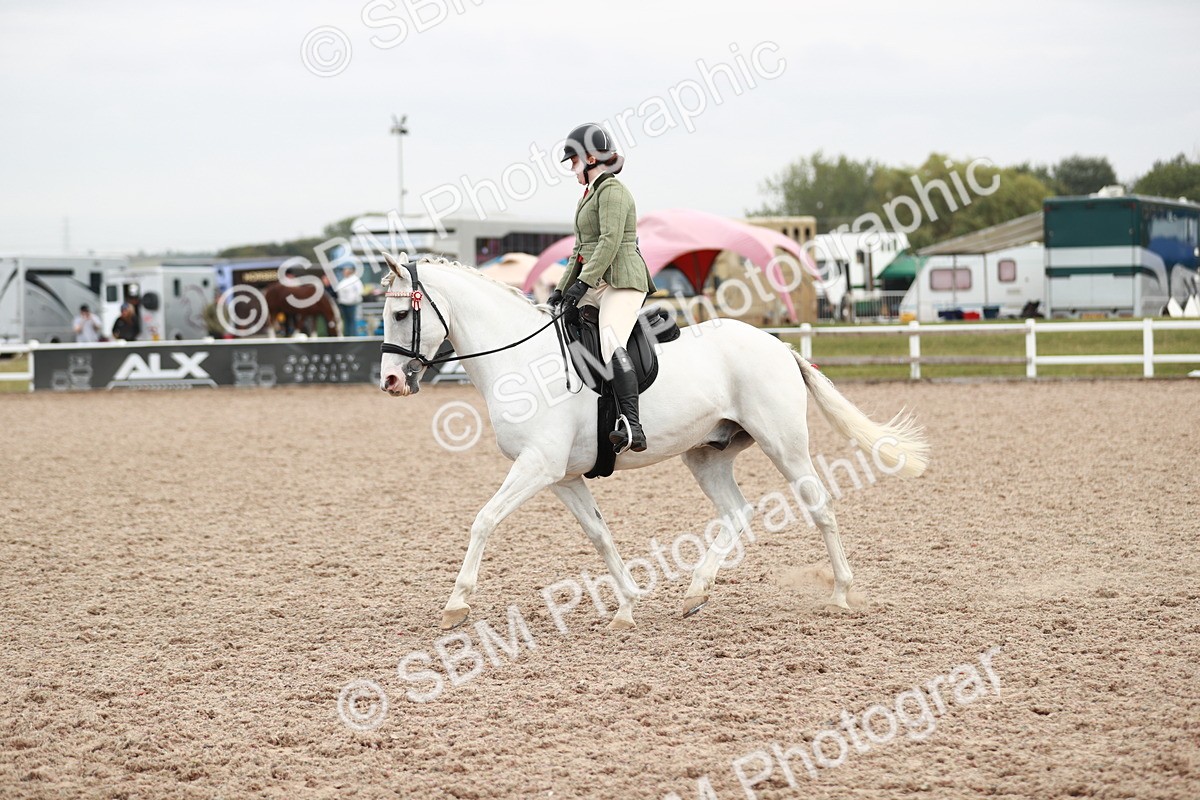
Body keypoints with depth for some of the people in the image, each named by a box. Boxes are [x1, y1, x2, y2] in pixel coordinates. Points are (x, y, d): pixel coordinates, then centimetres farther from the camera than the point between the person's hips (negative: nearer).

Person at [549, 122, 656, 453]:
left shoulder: (612, 191, -8)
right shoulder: (591, 193, 23)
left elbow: (610, 242, -19)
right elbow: (581, 249, 25)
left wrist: (583, 283, -22)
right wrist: (562, 289, 18)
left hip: (622, 283, -11)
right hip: (595, 286, 11)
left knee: (610, 343, -31)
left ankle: (632, 428, -44)